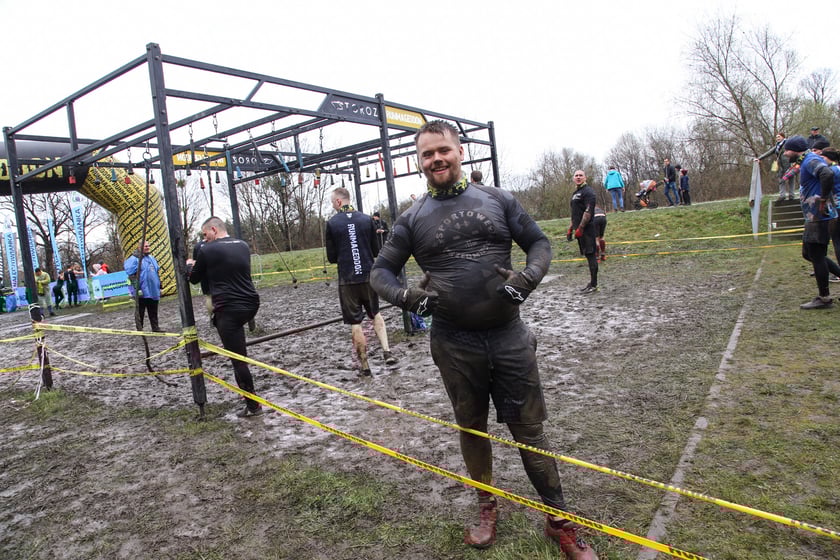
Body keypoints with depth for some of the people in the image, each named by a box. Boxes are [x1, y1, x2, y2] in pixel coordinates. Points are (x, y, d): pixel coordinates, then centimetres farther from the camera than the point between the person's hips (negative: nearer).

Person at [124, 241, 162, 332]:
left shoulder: (152, 258, 16)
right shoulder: (134, 259, -7)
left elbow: (157, 272, 23)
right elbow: (131, 275, -14)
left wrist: (159, 287, 21)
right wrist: (137, 288, -19)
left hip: (154, 292, 7)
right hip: (142, 292, -7)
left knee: (153, 312, 14)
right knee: (140, 312, 1)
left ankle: (156, 328, 21)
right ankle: (139, 330, 8)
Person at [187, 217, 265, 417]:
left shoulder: (207, 250, -5)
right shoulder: (243, 245, 11)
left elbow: (194, 279, 8)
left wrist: (189, 265, 32)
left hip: (229, 309, -7)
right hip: (251, 304, 7)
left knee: (239, 359, 0)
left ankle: (253, 406, 5)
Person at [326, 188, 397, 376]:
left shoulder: (332, 223, -5)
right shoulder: (367, 219, 1)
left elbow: (331, 257, -1)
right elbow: (377, 251, 4)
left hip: (347, 280, -2)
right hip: (369, 276, 3)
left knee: (355, 323, 6)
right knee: (375, 313, 22)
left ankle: (364, 365, 12)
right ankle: (386, 350, 8)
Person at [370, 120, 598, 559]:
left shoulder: (497, 200, 4)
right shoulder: (413, 219, 3)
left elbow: (539, 242, 9)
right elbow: (380, 271, 7)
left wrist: (528, 277, -12)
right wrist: (406, 297, -14)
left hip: (509, 337, 0)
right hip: (454, 345, 1)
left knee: (528, 429, 8)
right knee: (471, 428, 16)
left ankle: (559, 519, 26)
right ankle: (487, 507, 39)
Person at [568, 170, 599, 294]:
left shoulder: (588, 191, -8)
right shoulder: (575, 193, 22)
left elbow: (588, 211, -17)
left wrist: (580, 228, -21)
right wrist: (570, 229, 22)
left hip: (586, 229, -9)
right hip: (580, 229, 9)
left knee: (590, 255, -7)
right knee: (588, 255, 12)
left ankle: (594, 285, -5)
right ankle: (592, 283, 17)